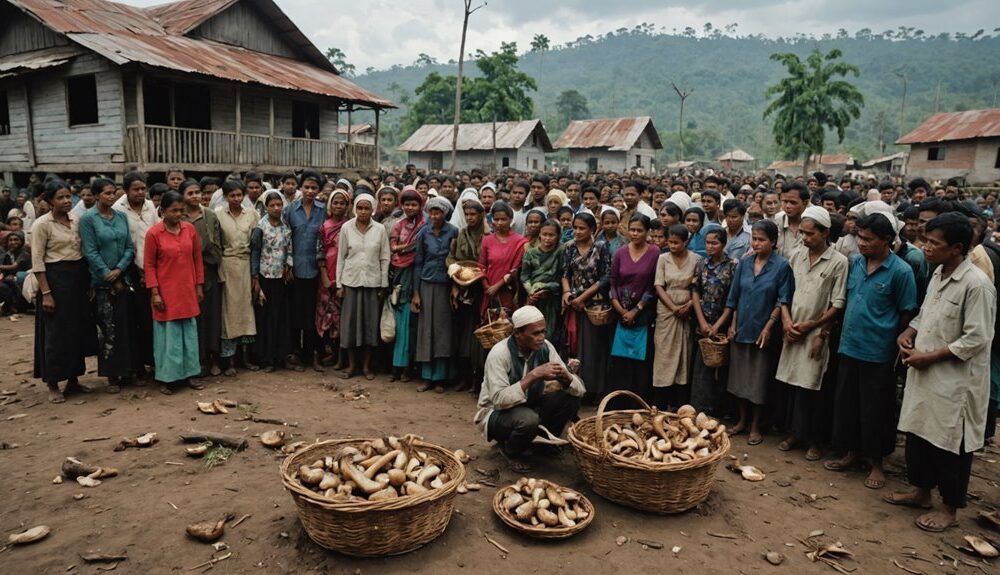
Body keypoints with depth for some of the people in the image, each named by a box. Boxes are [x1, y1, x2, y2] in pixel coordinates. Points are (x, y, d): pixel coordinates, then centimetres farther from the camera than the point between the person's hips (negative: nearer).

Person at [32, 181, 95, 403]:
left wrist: (88, 282, 6)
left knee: (78, 330, 11)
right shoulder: (42, 224, -9)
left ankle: (73, 379, 23)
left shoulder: (76, 221, 8)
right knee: (56, 332, 0)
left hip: (78, 277, 6)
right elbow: (37, 261, -11)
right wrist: (45, 293, -16)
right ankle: (53, 385, 12)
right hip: (55, 278, -6)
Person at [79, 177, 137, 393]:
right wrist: (110, 278, -9)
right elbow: (90, 252, -8)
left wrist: (119, 270, -10)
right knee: (108, 329, 0)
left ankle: (126, 370, 16)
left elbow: (130, 247, 6)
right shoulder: (88, 218, -4)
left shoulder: (121, 217, 8)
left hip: (123, 279, 4)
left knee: (126, 326, 6)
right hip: (102, 282, -4)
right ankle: (112, 376, 9)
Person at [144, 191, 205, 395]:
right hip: (166, 292, -4)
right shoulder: (153, 233, -9)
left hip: (187, 290, 4)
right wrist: (154, 293, -10)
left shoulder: (190, 229, 1)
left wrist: (199, 286, 7)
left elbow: (197, 259, 8)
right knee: (168, 335, 3)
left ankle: (189, 374, 21)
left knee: (189, 333, 10)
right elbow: (149, 265, -6)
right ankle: (166, 378, 15)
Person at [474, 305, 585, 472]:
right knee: (527, 419, -36)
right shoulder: (499, 353, -25)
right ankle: (512, 452, -2)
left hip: (530, 406, 5)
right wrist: (533, 376, -40)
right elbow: (499, 400, -33)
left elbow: (579, 389, -11)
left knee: (571, 398, -16)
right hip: (497, 413, -5)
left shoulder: (545, 348, -10)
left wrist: (565, 377, -34)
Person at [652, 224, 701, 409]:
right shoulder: (663, 259, 3)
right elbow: (658, 287, -2)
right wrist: (674, 307, -12)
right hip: (666, 312, 0)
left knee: (685, 357, 4)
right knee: (664, 356, 0)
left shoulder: (696, 260, 2)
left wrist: (689, 304, -14)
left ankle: (681, 405, 13)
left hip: (688, 313, 0)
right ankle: (660, 406, 5)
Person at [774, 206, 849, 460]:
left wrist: (812, 325, -9)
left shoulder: (838, 262, -8)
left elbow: (838, 304, -8)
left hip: (817, 334, -4)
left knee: (814, 387, 2)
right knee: (792, 384, 10)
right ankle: (794, 432, 25)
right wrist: (787, 320, -3)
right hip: (793, 332, 4)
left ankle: (814, 440, 16)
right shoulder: (797, 257, 6)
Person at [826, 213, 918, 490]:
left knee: (875, 410, 7)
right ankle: (851, 453, 31)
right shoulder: (855, 263, 3)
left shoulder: (900, 271, -12)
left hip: (878, 353, -5)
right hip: (849, 347, 5)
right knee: (846, 404, 14)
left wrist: (897, 346, -2)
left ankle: (876, 463, 24)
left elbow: (907, 314, -6)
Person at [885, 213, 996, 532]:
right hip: (925, 374, 8)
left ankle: (950, 509, 22)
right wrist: (908, 333, 2)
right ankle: (921, 491, 35)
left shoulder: (976, 284, -19)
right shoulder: (938, 274, 6)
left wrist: (930, 357, -17)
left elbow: (976, 340, -20)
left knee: (949, 445, 5)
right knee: (918, 433, 17)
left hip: (954, 380, -8)